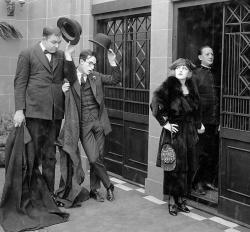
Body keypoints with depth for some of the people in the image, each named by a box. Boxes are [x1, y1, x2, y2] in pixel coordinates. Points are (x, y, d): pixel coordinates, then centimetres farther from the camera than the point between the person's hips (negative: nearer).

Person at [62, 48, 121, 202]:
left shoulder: (96, 76, 8)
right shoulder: (70, 79, -4)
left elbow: (115, 80, 7)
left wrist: (113, 64, -7)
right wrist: (63, 91, -24)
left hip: (99, 122, 4)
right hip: (84, 124, -3)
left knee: (98, 158, 9)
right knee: (94, 159, -8)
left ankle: (95, 190, 25)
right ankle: (108, 185, 15)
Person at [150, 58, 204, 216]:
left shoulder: (191, 87, 10)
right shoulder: (169, 85, -10)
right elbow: (155, 104, -20)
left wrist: (198, 124, 14)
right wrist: (165, 123, -18)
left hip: (189, 132, 6)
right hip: (174, 132, -6)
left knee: (189, 167, 10)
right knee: (175, 167, -1)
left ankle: (181, 199, 24)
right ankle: (172, 201, 12)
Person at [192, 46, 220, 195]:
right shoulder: (196, 74, -3)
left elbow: (219, 98, 13)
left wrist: (220, 120, 8)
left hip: (215, 121, 5)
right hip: (202, 120, -5)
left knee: (214, 153, 9)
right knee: (202, 153, 2)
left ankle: (209, 180, 23)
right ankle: (199, 183, 13)